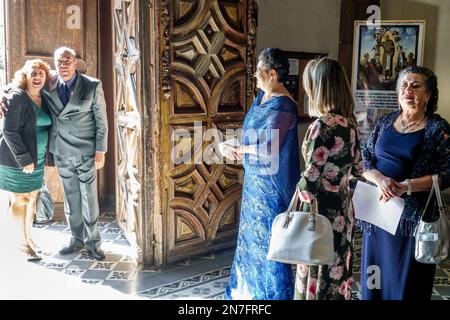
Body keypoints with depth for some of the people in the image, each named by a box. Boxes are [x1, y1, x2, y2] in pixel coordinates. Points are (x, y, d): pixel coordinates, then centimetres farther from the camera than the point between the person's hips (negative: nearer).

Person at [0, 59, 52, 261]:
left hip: (37, 159, 7)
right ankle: (24, 243, 15)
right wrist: (24, 159, -19)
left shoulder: (44, 99, 7)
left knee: (32, 198, 14)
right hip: (16, 159, -6)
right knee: (19, 199, 4)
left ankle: (29, 238, 29)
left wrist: (39, 157, 8)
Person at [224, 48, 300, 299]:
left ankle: (274, 291, 22)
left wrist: (242, 150, -10)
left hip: (271, 182, -10)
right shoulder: (262, 96, 8)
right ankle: (252, 286, 38)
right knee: (253, 231, 20)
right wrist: (241, 150, -2)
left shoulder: (282, 106, -22)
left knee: (268, 235, 3)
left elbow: (269, 148, -27)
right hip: (255, 178, 10)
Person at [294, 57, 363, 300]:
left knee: (317, 278, 7)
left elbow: (311, 180, -20)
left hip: (321, 213, -8)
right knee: (338, 270, 20)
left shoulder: (322, 126, -21)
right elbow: (357, 168, 11)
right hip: (343, 210, 8)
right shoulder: (350, 122, 3)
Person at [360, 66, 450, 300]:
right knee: (374, 277, 11)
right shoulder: (385, 122, 8)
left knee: (407, 279, 4)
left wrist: (405, 186, -20)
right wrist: (380, 179, -14)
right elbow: (364, 159, 6)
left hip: (413, 213, -3)